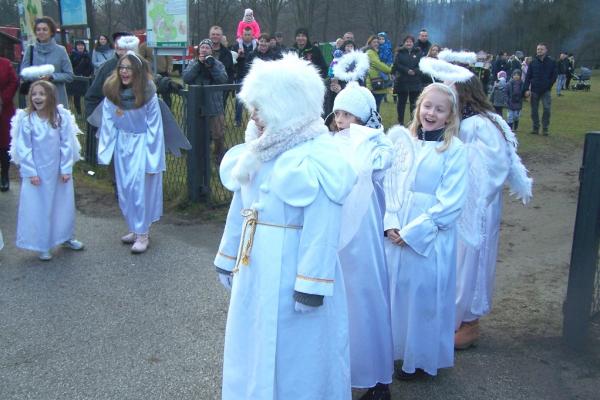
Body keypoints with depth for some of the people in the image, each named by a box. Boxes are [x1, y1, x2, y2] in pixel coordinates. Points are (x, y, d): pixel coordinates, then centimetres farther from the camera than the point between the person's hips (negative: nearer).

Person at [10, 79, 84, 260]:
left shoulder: (61, 117, -7)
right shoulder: (26, 119, -11)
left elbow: (67, 145, -5)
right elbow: (23, 148, -9)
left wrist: (66, 169, -8)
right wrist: (30, 172, -12)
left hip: (59, 171, 2)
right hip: (36, 172, -2)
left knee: (64, 204, 15)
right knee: (37, 208, 5)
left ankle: (66, 237, 35)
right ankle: (42, 246, 18)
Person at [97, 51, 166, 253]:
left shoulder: (147, 93, -17)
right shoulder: (112, 92, -6)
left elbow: (154, 127, -13)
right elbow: (108, 122, 1)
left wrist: (152, 156, -14)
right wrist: (106, 149, -1)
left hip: (142, 143, -5)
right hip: (122, 143, 5)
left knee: (140, 185, -8)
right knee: (124, 188, 10)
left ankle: (143, 234, 1)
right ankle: (135, 228, 25)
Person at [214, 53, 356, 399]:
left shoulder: (318, 156, -18)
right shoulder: (259, 150, 6)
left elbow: (323, 229, -21)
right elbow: (240, 207, 13)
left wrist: (311, 285, -22)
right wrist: (229, 259, 18)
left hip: (290, 274, -8)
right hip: (254, 271, 8)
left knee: (293, 358, 10)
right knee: (256, 350, 22)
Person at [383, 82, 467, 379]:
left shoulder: (454, 150, -8)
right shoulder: (402, 140, 3)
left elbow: (450, 203, -12)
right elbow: (389, 183, 4)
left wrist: (411, 231, -13)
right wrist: (391, 223, -8)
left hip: (431, 238, -4)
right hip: (396, 235, 4)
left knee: (425, 294, 6)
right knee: (398, 290, 13)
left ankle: (422, 358, 26)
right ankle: (398, 349, 33)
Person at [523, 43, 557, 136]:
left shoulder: (551, 62, 1)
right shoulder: (533, 62, 4)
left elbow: (554, 76, 5)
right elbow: (528, 76, 2)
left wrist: (548, 85, -4)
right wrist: (527, 89, -7)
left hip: (546, 91, -2)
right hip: (534, 90, 2)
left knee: (547, 109, -9)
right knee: (534, 110, 6)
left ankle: (545, 128, 1)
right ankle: (535, 128, 16)